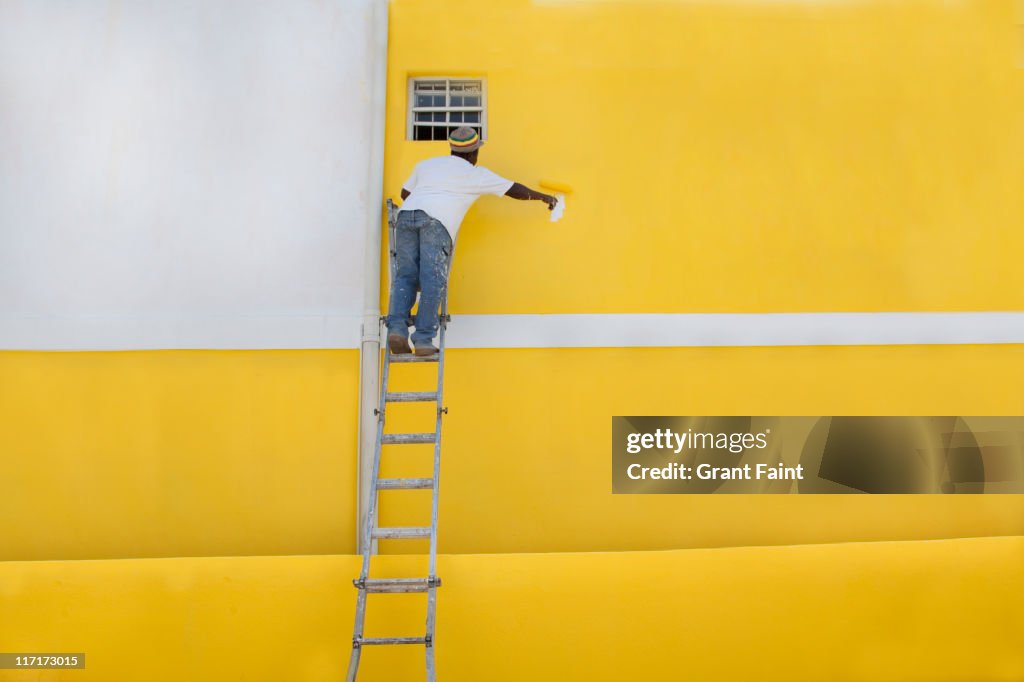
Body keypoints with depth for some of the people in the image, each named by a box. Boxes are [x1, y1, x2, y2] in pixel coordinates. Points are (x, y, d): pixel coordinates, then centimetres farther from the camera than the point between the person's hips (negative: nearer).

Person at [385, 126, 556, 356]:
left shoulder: (426, 164, 31)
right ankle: (423, 340, -13)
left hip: (406, 214, 4)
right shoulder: (476, 174, 20)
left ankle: (397, 328, -14)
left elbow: (405, 193, 41)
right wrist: (542, 196, 42)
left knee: (405, 276, 5)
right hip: (436, 221, -4)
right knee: (432, 282, -6)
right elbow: (513, 190, 27)